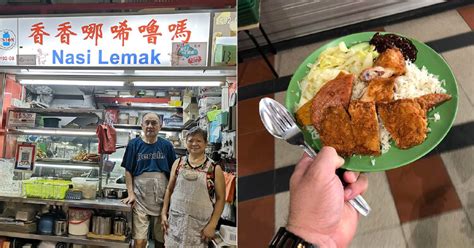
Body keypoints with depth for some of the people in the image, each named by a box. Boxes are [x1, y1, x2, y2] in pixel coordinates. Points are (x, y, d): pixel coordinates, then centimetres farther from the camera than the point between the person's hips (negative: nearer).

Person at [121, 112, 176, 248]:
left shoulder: (167, 145, 4)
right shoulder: (134, 144, 2)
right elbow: (128, 171, 3)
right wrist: (130, 194, -7)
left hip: (162, 198, 2)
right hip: (140, 198, -1)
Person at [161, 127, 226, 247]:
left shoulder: (215, 168, -5)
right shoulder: (178, 163, 4)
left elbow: (220, 198, -4)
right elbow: (169, 189, 11)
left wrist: (212, 225, -9)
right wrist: (164, 213, 5)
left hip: (200, 224, -2)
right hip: (175, 220, 3)